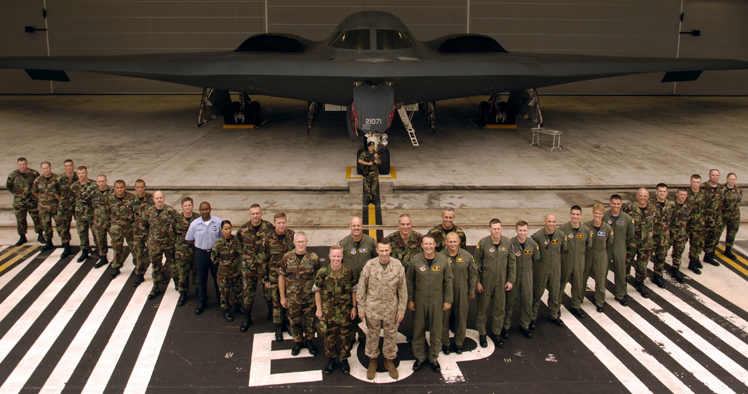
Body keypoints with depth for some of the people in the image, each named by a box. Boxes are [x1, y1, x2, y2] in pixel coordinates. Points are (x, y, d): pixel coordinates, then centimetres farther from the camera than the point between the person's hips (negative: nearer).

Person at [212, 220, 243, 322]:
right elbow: (213, 257, -2)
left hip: (236, 270, 3)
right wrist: (221, 264, 3)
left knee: (238, 289, 16)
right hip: (224, 272, -3)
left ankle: (238, 305, 37)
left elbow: (240, 252, 9)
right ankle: (226, 311, 22)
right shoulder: (218, 243, -14)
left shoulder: (236, 240, -5)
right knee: (225, 292, 6)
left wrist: (237, 262, 5)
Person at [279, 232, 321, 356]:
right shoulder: (287, 257, -5)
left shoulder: (313, 257, -6)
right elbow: (281, 276, 1)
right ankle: (297, 342, 35)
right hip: (292, 298, 1)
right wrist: (282, 297, 1)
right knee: (294, 321, 13)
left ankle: (309, 341, 35)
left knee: (310, 320, 12)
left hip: (310, 297, 0)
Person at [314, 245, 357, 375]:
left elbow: (353, 290, 1)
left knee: (345, 336, 13)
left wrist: (354, 307, 1)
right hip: (328, 311, 0)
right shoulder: (322, 272, -13)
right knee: (329, 336, 12)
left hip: (345, 311, 1)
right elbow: (317, 291, -1)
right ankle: (330, 359, 33)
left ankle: (344, 359, 32)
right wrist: (319, 309, 0)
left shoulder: (349, 271, -10)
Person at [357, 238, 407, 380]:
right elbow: (361, 287, -4)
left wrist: (401, 310, -1)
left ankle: (389, 360, 38)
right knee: (372, 335, 15)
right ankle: (373, 361, 37)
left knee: (391, 335, 15)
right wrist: (361, 308, -2)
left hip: (391, 308, 1)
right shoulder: (369, 265, -13)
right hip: (372, 308, -1)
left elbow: (402, 289, -1)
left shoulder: (398, 265, -10)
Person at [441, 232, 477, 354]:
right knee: (444, 317, 7)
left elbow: (473, 274, 6)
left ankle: (459, 343, 31)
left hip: (461, 293, 2)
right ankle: (445, 343, 26)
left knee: (461, 317, 12)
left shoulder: (467, 256, -3)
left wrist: (471, 292, 8)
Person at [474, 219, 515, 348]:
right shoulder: (483, 243, -10)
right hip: (486, 281, -2)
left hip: (502, 282, 2)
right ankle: (482, 333, 22)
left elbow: (512, 262, 5)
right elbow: (477, 264, -5)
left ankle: (496, 332, 28)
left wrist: (511, 280, 2)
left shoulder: (508, 243, -3)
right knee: (483, 307, 7)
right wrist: (477, 281, -6)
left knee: (500, 308, 10)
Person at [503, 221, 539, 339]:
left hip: (527, 275, 3)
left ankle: (524, 325, 28)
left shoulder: (533, 244, -4)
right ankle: (506, 326, 17)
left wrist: (527, 267, 12)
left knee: (527, 301, 10)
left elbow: (536, 258, 14)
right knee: (509, 300, 2)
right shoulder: (510, 243, -15)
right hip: (512, 275, -3)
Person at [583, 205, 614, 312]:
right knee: (582, 277, 12)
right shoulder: (586, 226, -10)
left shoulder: (608, 228, -7)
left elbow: (610, 244, 4)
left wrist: (607, 257, 5)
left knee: (600, 280, 7)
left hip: (601, 257, 0)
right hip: (587, 255, 0)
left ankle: (600, 303, 24)